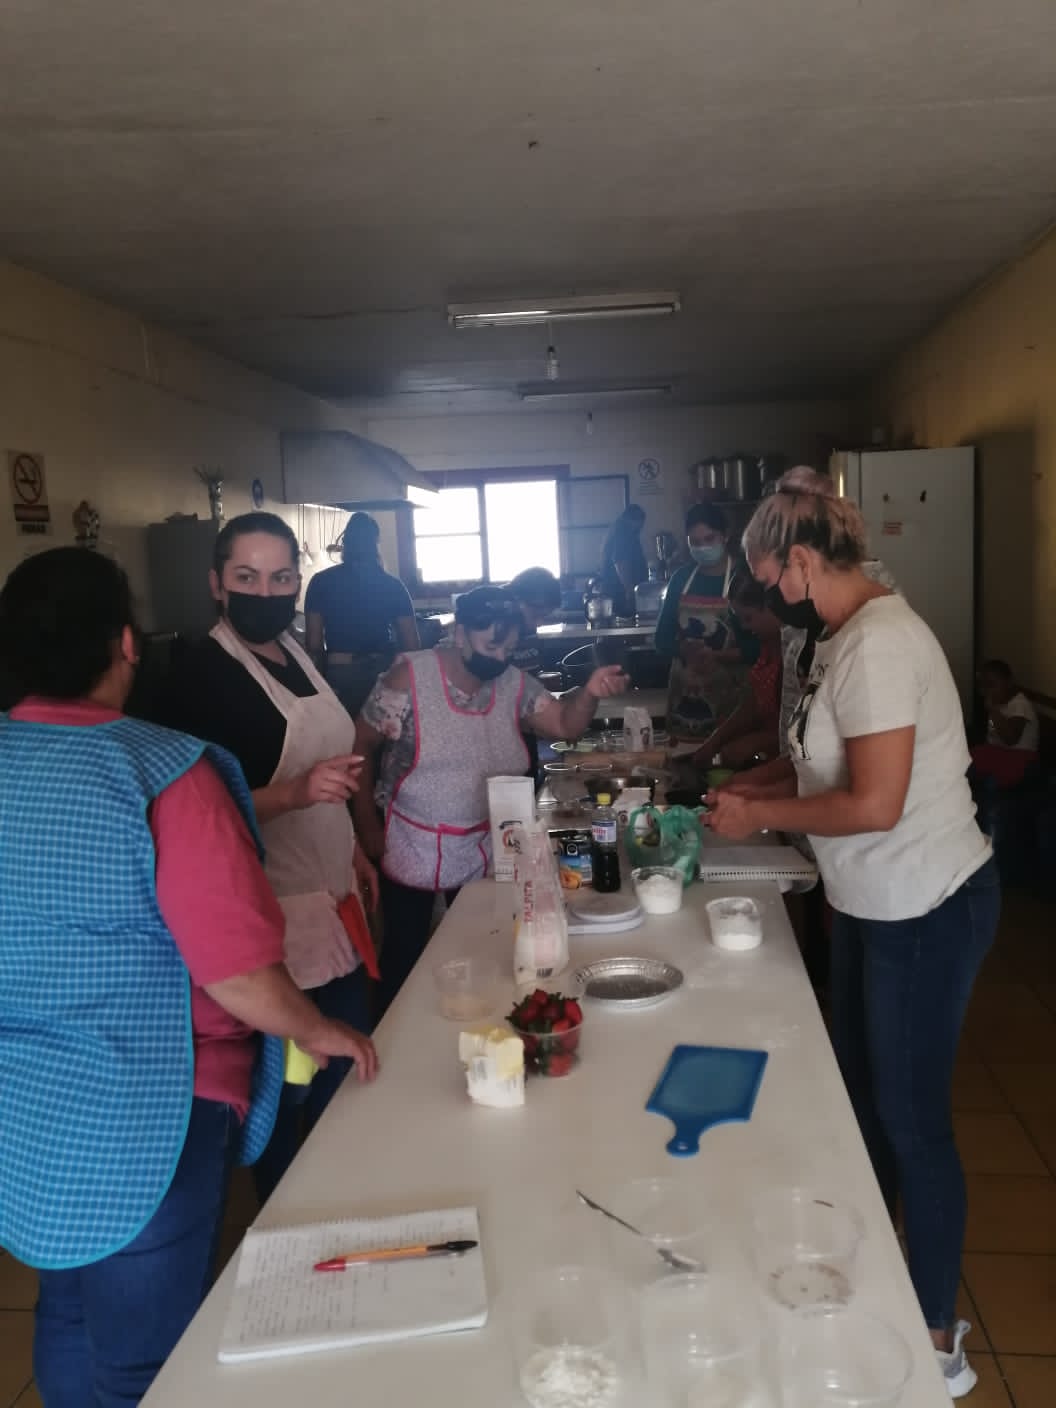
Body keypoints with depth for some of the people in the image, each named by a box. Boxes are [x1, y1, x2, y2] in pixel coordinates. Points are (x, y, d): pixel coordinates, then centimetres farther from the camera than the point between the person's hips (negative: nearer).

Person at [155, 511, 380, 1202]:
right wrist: (292, 793, -33)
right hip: (274, 913, -9)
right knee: (287, 1088, 3)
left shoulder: (296, 652, 8)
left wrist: (355, 852, 19)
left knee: (352, 1063, 20)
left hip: (332, 897, 9)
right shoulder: (202, 674, -17)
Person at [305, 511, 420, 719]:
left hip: (339, 676, 0)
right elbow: (412, 644, -2)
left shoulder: (321, 582, -2)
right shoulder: (392, 585, -2)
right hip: (383, 675, 1)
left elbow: (314, 644, -2)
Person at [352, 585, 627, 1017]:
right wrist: (367, 825, -12)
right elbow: (361, 745, -11)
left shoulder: (515, 684, -3)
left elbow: (566, 725, -4)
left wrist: (590, 693, -26)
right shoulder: (409, 677, -16)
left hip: (484, 851, 4)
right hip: (411, 851, -4)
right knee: (404, 959, 10)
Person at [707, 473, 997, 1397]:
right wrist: (759, 795, 5)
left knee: (912, 1119, 5)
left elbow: (875, 804, -28)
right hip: (878, 903, 9)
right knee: (862, 1095, 21)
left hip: (925, 910, -9)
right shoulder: (852, 636, 6)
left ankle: (938, 1340, 26)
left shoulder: (878, 643, -24)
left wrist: (758, 814, -17)